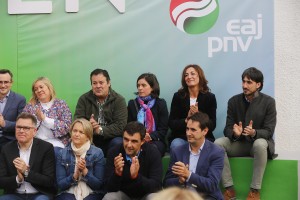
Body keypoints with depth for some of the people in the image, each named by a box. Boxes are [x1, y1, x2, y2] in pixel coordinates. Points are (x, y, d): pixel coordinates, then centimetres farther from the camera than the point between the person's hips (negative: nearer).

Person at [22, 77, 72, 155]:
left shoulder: (61, 104, 7)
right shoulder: (30, 105, 13)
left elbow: (67, 127, -5)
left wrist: (44, 119, -10)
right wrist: (37, 119, -11)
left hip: (55, 143, -1)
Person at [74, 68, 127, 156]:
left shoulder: (119, 100, -1)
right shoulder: (84, 99, 7)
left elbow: (120, 126, -12)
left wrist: (100, 130, -24)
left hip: (110, 139, -1)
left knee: (118, 142, -32)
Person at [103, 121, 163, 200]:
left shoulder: (153, 153, -18)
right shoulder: (114, 153, -15)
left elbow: (157, 185, -24)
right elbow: (110, 188, -17)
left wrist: (136, 176, -40)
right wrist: (117, 173, -37)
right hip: (123, 194, 1)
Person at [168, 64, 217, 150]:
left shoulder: (210, 97, 4)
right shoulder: (178, 96, 6)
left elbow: (212, 125, -1)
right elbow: (171, 124, 0)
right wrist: (186, 120, -18)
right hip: (181, 137, 1)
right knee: (176, 145, -32)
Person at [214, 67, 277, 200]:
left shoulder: (268, 102, -7)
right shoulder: (234, 101, 1)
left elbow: (268, 132, -12)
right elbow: (228, 129, -2)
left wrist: (254, 132, -34)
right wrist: (235, 133, -28)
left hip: (259, 142, -3)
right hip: (238, 143, 3)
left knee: (260, 144, -39)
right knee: (218, 143, -26)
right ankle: (229, 189, -23)